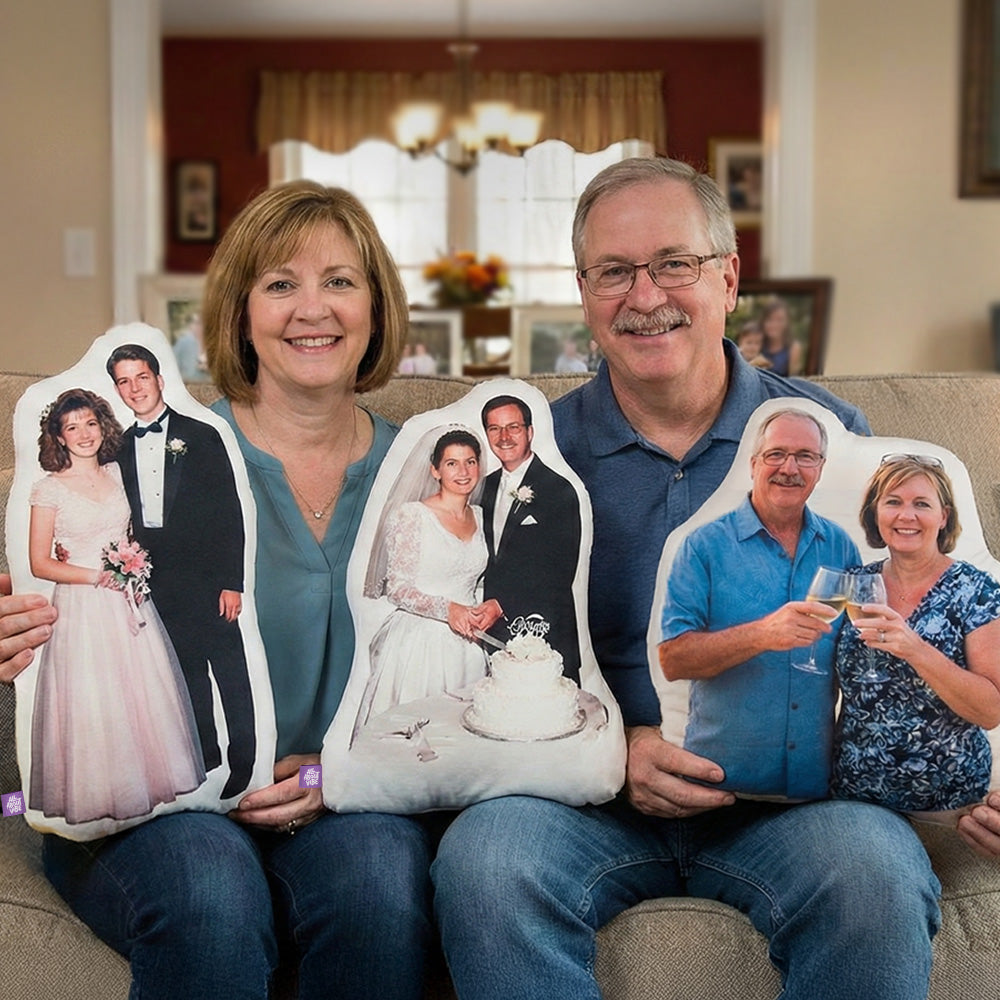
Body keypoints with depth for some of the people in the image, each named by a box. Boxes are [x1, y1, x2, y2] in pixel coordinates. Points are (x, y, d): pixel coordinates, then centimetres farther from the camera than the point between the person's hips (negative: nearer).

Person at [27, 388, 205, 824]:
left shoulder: (117, 473, 7)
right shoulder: (49, 489, -7)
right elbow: (39, 563, -7)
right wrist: (96, 576, -16)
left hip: (130, 602, 5)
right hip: (82, 607, -4)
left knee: (146, 693, 9)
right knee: (92, 702, -1)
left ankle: (149, 776, 25)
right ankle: (98, 792, 15)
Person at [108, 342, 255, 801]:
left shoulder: (201, 436, -2)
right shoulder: (120, 449, 10)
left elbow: (230, 512, -4)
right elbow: (128, 518, 11)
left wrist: (232, 581, -9)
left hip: (206, 578, -4)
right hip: (157, 586, 4)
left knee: (230, 672, 0)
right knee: (188, 675, 13)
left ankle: (243, 763, 9)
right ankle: (205, 756, 23)